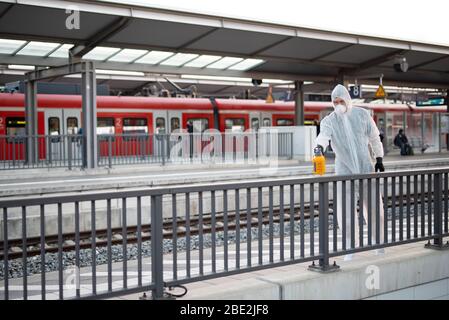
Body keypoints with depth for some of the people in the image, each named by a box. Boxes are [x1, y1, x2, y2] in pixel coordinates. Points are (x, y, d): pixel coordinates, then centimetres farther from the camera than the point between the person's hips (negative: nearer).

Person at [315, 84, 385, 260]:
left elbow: (374, 137, 9)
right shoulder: (328, 121, -3)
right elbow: (323, 135, -23)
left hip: (366, 167, 1)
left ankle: (379, 244, 25)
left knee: (374, 207, 7)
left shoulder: (362, 114, 2)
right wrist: (319, 146, -44)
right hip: (344, 171, -1)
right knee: (346, 211, -3)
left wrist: (379, 159, 7)